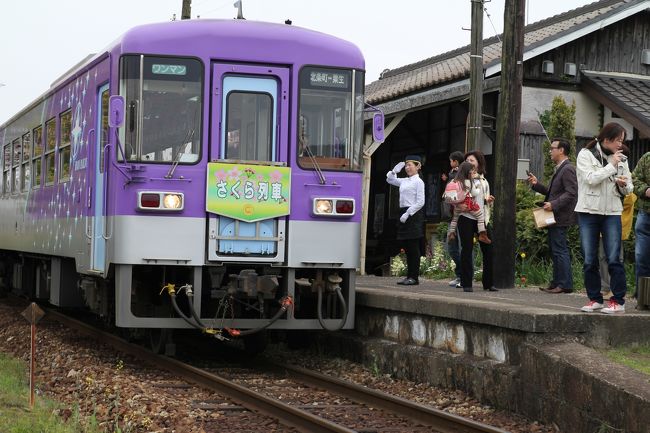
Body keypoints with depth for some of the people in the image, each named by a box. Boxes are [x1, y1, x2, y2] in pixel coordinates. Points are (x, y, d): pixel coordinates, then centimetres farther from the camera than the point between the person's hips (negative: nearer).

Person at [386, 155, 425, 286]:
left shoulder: (418, 182, -7)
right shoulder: (404, 181, 14)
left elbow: (420, 202, -13)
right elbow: (389, 179, 27)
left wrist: (407, 214, -17)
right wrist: (395, 170, 10)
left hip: (413, 214, -8)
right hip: (404, 213, 8)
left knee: (413, 247, -5)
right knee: (407, 247, 9)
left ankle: (414, 277, -1)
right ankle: (409, 275, 13)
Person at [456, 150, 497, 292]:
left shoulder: (484, 181, 18)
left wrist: (489, 200, 2)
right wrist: (458, 205, -19)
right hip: (466, 218, -4)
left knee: (488, 249, 1)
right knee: (467, 250, -3)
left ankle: (488, 283, 10)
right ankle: (466, 284, 2)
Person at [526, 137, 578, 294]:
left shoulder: (568, 169, -14)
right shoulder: (559, 169, 19)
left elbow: (571, 193, -22)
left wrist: (553, 205, -25)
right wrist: (536, 184, 13)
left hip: (560, 217, -11)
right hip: (554, 217, 11)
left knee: (560, 250, -8)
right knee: (555, 251, 14)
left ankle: (565, 284, -5)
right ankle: (556, 283, 20)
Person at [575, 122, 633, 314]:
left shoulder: (621, 159, 10)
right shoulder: (585, 155, -1)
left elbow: (629, 189, 13)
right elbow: (591, 178, -15)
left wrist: (624, 185, -8)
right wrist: (612, 166, -12)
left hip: (612, 213, 1)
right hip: (588, 212, -1)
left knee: (614, 259, -6)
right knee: (589, 260, 2)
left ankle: (618, 301, -2)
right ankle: (595, 299, 12)